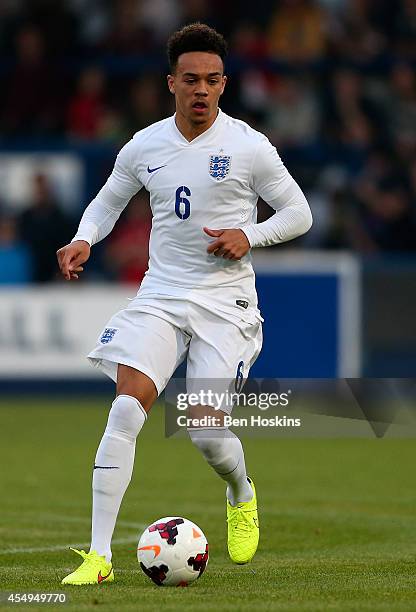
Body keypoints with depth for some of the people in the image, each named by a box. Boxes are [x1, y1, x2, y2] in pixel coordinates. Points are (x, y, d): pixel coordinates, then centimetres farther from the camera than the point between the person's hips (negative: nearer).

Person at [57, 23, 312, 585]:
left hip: (225, 300, -2)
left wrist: (249, 235, -14)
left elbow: (299, 213, 3)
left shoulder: (249, 147, -6)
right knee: (126, 411, -16)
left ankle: (242, 496, 31)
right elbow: (108, 201, 20)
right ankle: (99, 555, -16)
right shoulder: (144, 147, 4)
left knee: (208, 433, -8)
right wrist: (83, 239, 0)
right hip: (159, 296, 2)